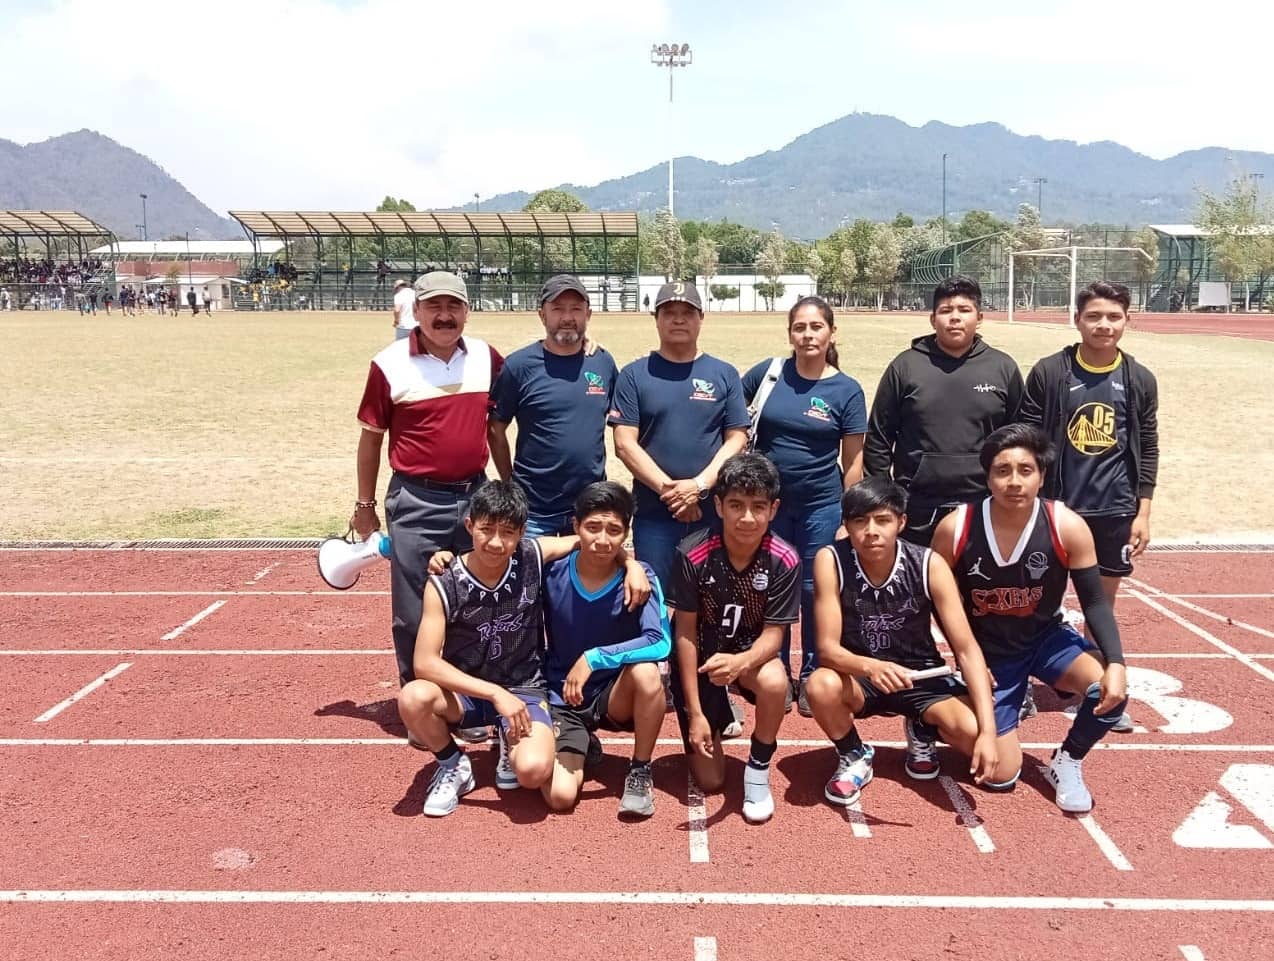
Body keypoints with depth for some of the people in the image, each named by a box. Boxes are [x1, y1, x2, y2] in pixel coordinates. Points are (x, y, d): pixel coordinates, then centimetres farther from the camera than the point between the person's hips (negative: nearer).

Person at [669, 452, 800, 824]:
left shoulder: (784, 560, -21)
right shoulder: (694, 554, -24)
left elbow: (773, 634, -18)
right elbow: (686, 633, -16)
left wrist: (740, 662, -42)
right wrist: (695, 712, -17)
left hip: (750, 652, 1)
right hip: (700, 657, 0)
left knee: (775, 681, -37)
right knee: (710, 780, -2)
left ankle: (758, 769, -9)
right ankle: (722, 716, 31)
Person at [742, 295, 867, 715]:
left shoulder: (846, 390, -5)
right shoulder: (768, 373, -4)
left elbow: (853, 459, -2)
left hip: (821, 505, -1)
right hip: (768, 501, 1)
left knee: (814, 590, 7)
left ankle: (811, 677, 23)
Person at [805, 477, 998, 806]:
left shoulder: (929, 565, -19)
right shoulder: (830, 560, -21)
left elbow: (967, 649, -19)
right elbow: (827, 648, -23)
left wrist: (988, 731, -29)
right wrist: (871, 667, -46)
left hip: (919, 673, 1)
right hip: (859, 675, -1)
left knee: (973, 734, -26)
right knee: (821, 686, -35)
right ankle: (854, 757, -1)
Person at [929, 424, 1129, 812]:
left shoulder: (1067, 527, -20)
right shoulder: (955, 529, -22)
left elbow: (1094, 602, -12)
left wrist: (1116, 664, -26)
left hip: (1048, 639, 1)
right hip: (988, 652, -1)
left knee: (1109, 691, -29)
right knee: (1001, 776, -2)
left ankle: (1066, 763, 3)